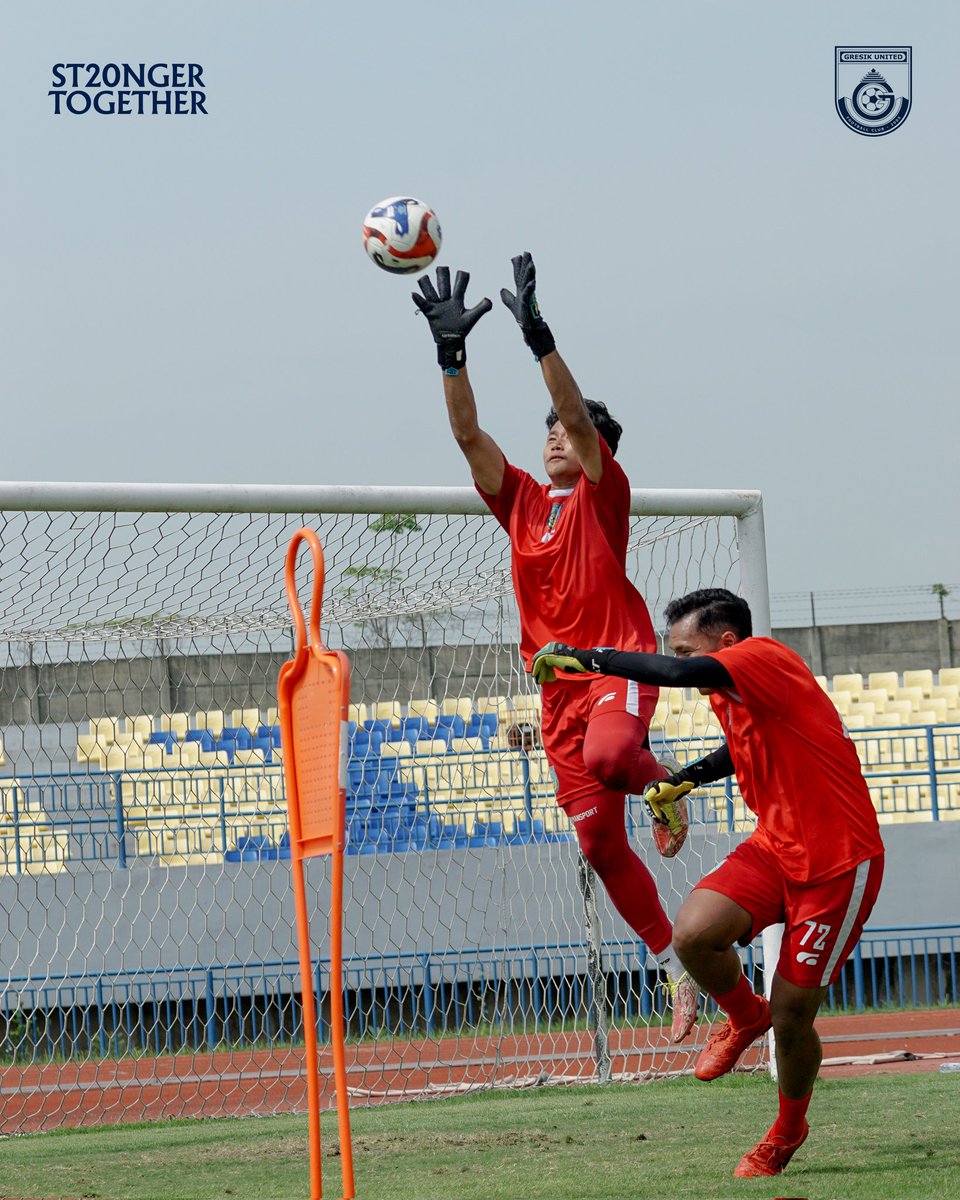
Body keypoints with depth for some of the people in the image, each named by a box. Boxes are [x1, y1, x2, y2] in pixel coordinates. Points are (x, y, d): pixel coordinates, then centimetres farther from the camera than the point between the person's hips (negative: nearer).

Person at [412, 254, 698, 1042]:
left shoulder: (602, 494, 1)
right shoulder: (521, 500, 12)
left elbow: (580, 415, -14)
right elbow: (468, 433, 2)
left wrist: (539, 338, -24)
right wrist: (452, 352, -9)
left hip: (619, 663, -5)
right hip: (559, 684, 5)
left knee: (608, 752, -38)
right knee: (601, 844, 2)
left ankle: (661, 781, -2)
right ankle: (675, 963, 13)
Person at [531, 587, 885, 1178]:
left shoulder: (765, 658, -20)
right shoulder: (732, 696, 8)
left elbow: (680, 674, -38)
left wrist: (585, 657, -31)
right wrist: (683, 781, 19)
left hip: (838, 863, -8)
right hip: (774, 848, 8)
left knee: (790, 1017, -2)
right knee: (693, 931, -18)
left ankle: (788, 1132, 27)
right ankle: (744, 1017, 14)